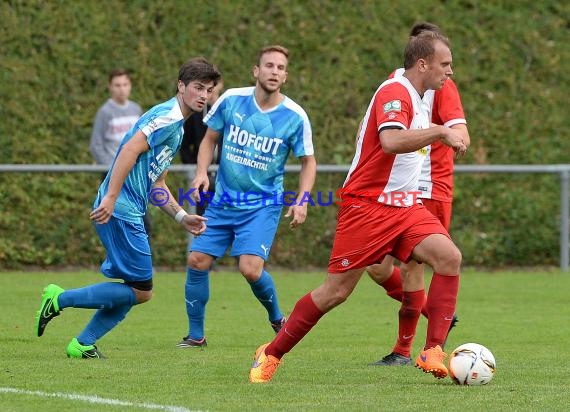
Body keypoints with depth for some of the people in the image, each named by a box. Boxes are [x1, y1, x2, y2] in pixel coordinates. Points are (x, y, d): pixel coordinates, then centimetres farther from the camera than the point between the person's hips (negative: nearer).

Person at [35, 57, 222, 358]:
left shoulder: (177, 128, 22)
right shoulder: (168, 116, -10)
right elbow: (130, 150, -22)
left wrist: (182, 217, 18)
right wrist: (110, 197, -28)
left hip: (129, 214, 10)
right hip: (120, 210, -10)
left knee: (136, 290, 11)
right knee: (141, 291, -7)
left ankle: (83, 344, 15)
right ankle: (59, 299, -5)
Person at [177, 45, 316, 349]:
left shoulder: (295, 117, -10)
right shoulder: (231, 100, -5)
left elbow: (308, 162, 2)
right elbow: (210, 138, 10)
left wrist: (301, 201, -11)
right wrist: (202, 171, -6)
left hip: (263, 205, -3)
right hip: (223, 200, 3)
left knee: (250, 268, -19)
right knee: (197, 261, -3)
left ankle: (277, 319, 12)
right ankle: (195, 335, 13)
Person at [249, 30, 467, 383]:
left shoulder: (418, 99, 15)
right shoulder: (394, 92, -15)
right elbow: (391, 141, -33)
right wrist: (441, 132, -30)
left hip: (405, 206, 8)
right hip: (368, 204, -8)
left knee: (449, 257, -17)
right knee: (337, 290, -5)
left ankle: (433, 353, -16)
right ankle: (271, 354, 12)